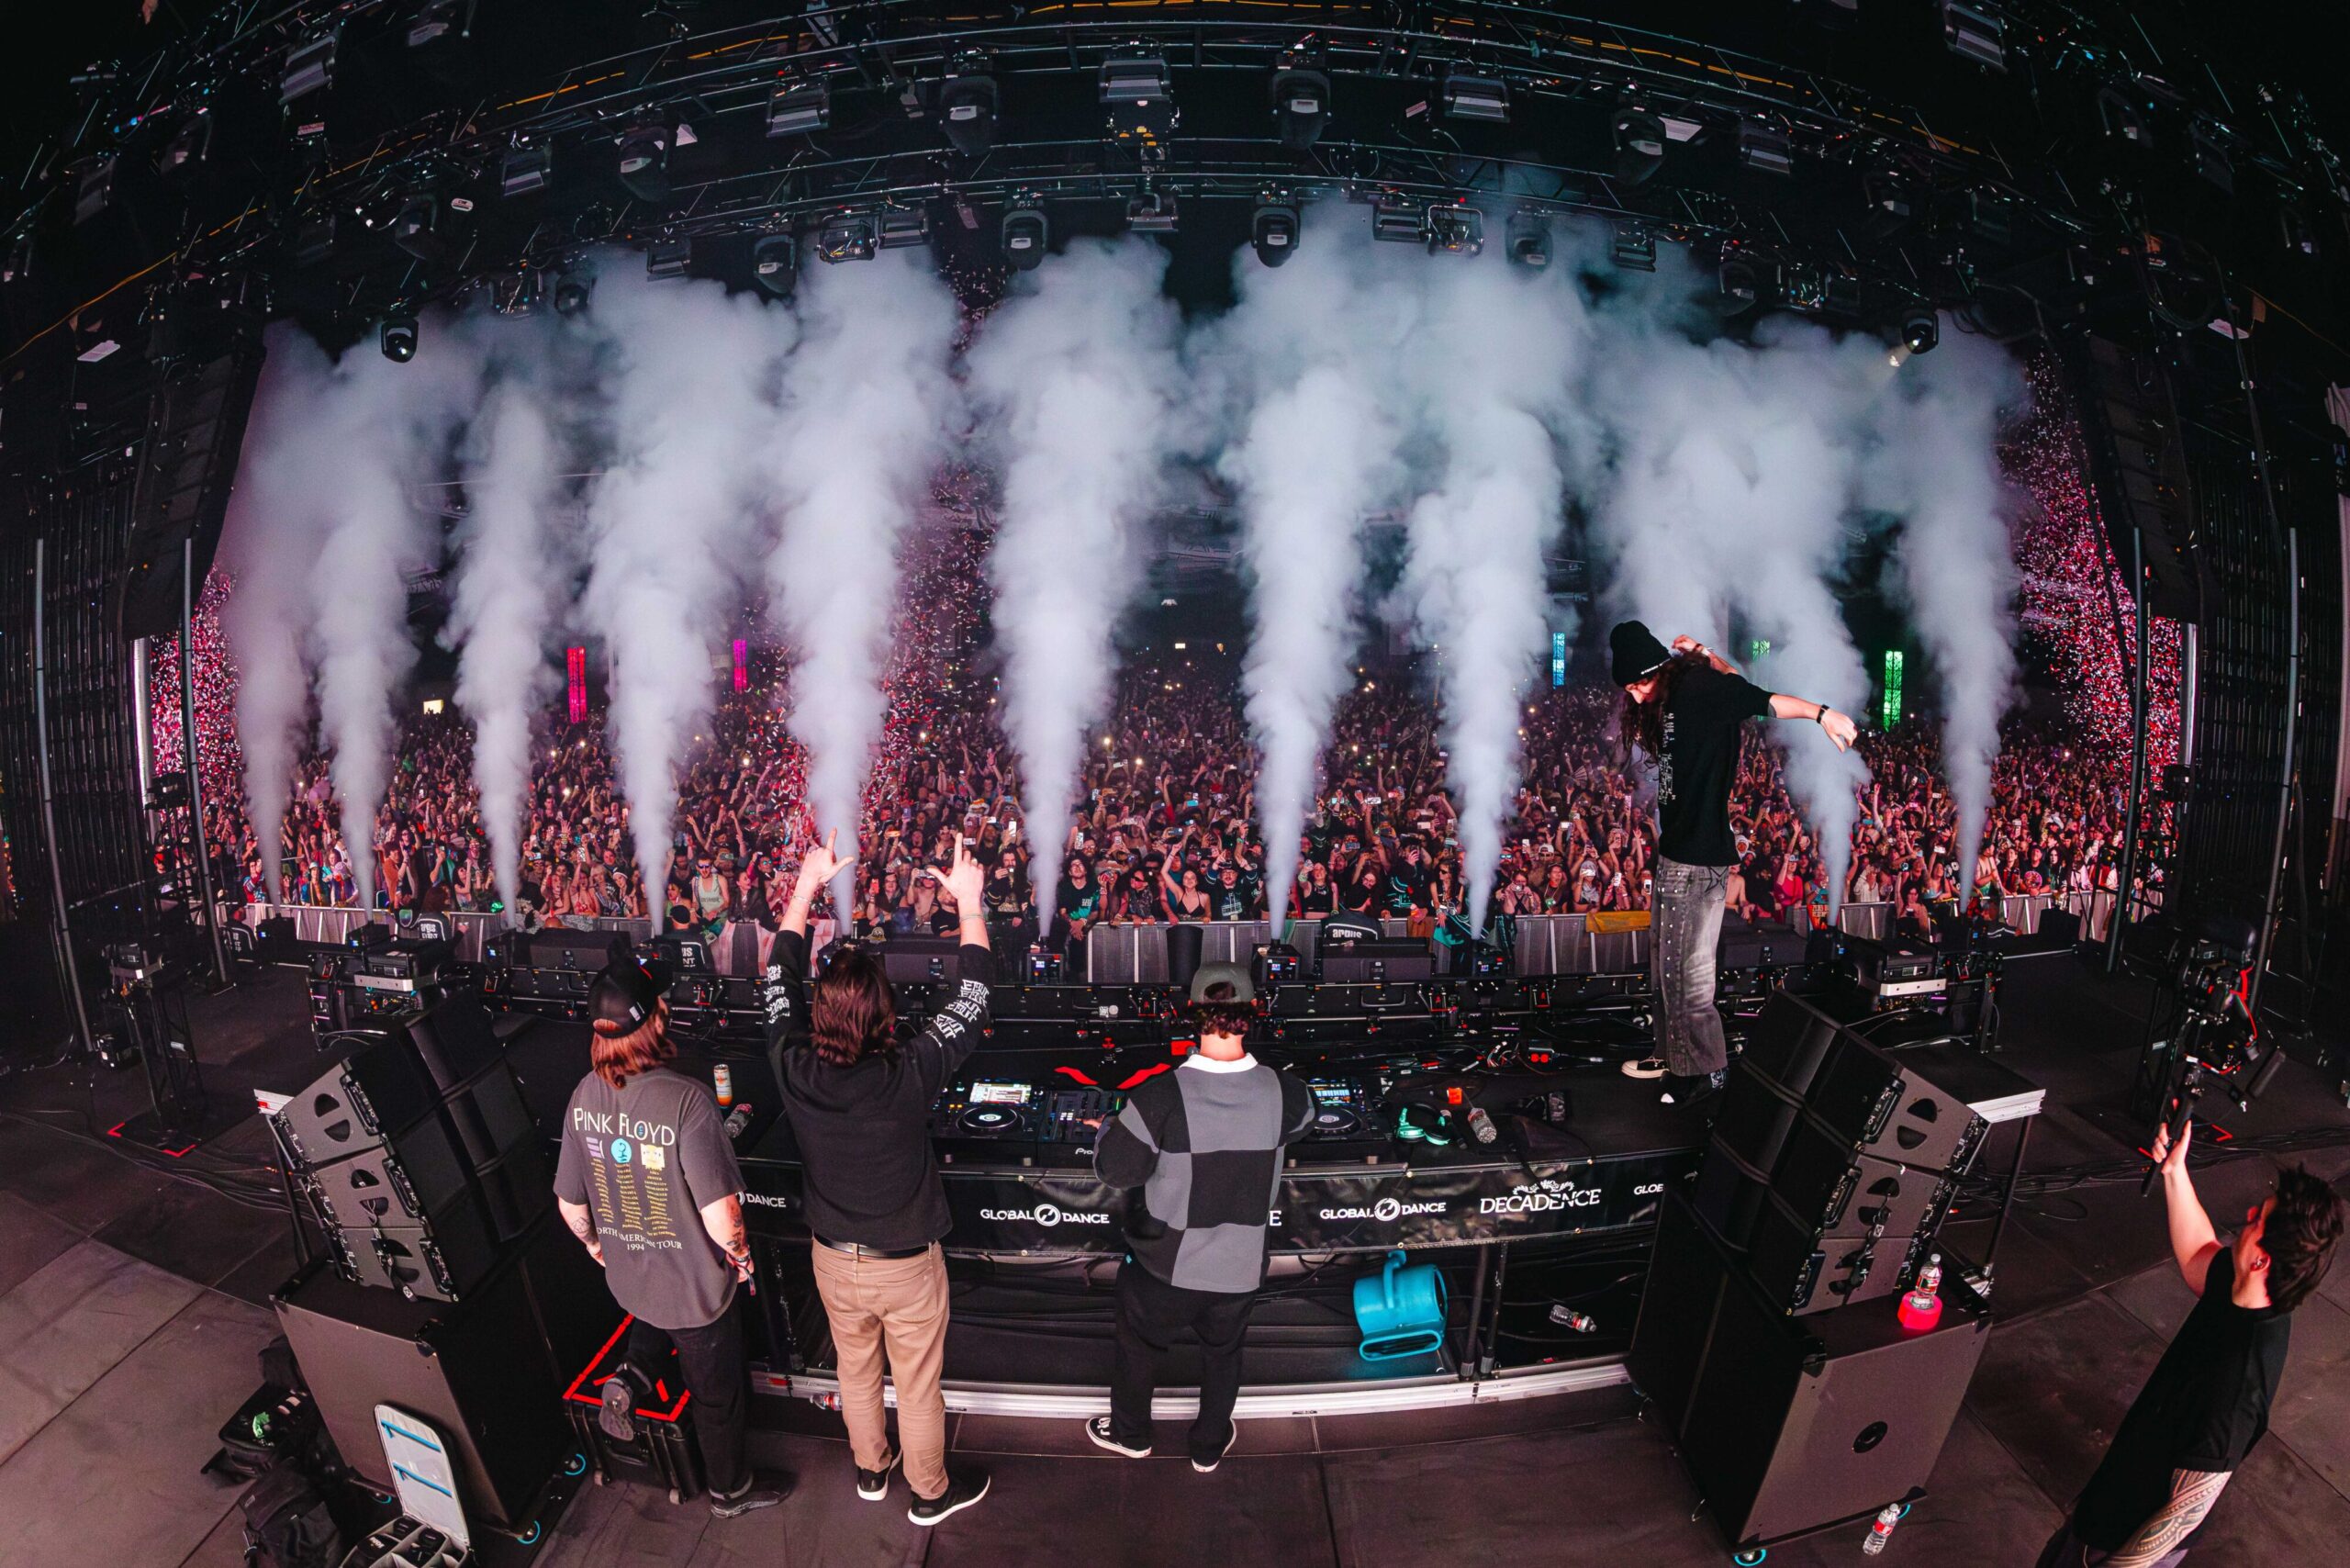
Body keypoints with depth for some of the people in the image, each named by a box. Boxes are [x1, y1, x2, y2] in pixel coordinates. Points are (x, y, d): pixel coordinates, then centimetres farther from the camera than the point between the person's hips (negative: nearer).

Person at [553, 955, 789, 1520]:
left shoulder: (584, 1097, -14)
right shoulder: (686, 1100, -35)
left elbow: (571, 1203, -1)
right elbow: (721, 1216, -32)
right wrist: (739, 1253, -10)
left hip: (627, 1278, 5)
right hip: (694, 1283, -5)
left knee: (659, 1316, 39)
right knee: (717, 1392, 20)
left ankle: (629, 1376, 17)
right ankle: (731, 1490, 39)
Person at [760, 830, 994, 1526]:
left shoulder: (795, 1071, -24)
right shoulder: (910, 1076, -34)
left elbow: (778, 983, -8)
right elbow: (970, 1000, -22)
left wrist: (806, 885, -2)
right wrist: (969, 902, -14)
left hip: (834, 1259, 4)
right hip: (906, 1265, -4)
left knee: (856, 1371, 28)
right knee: (918, 1386, 20)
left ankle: (871, 1469, 52)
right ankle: (930, 1492, 42)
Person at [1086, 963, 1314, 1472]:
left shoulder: (1160, 1096, -29)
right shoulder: (1284, 1093, -20)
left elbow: (1115, 1169, -19)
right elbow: (1301, 1122, 4)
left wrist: (1107, 1131, 1)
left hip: (1166, 1267, -2)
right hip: (1240, 1270, 2)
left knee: (1138, 1347, 27)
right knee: (1222, 1352, 29)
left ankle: (1130, 1434, 51)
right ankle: (1210, 1447, 50)